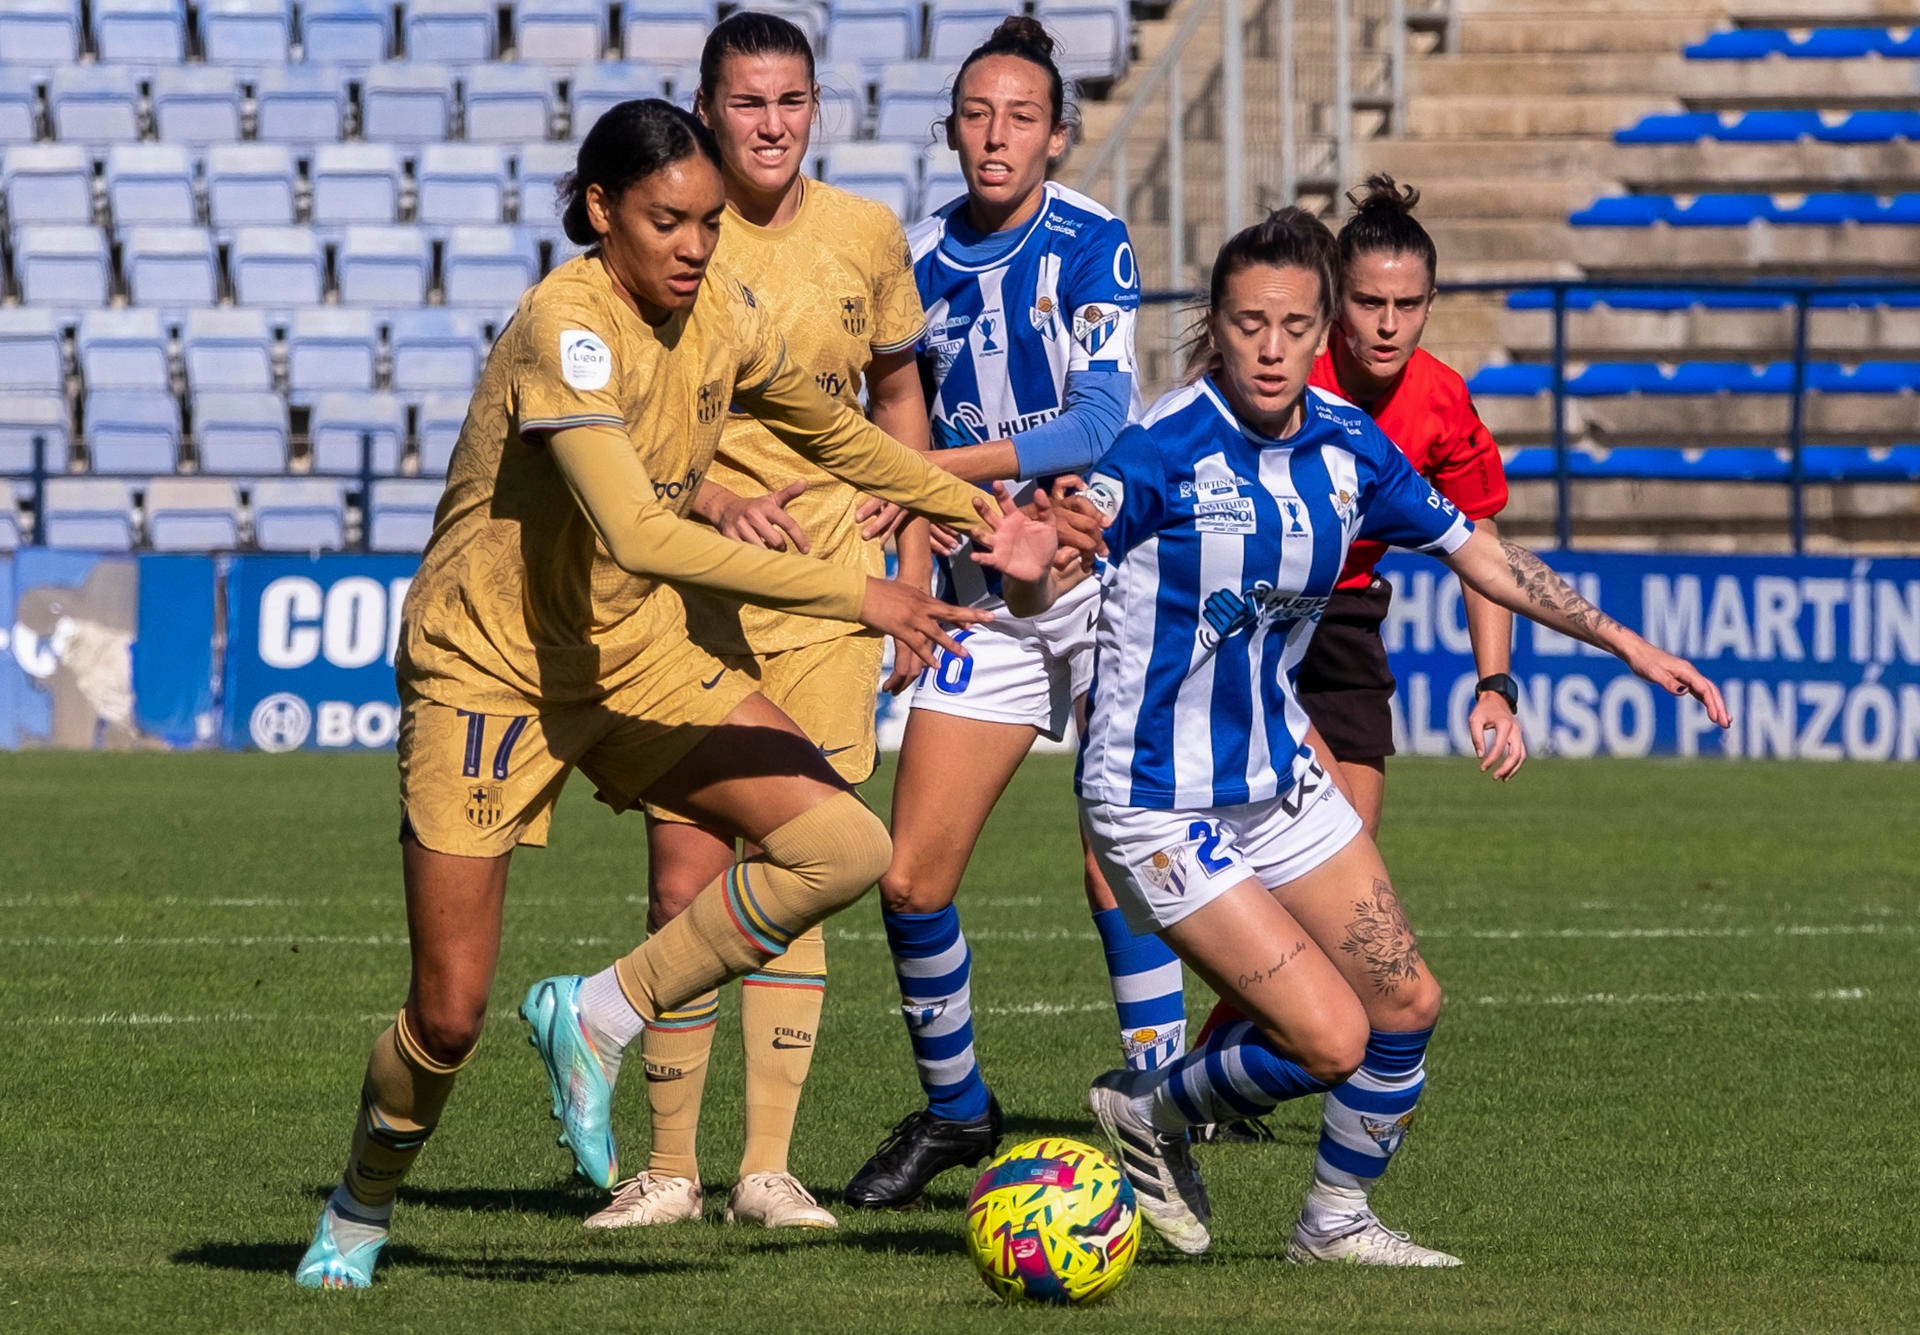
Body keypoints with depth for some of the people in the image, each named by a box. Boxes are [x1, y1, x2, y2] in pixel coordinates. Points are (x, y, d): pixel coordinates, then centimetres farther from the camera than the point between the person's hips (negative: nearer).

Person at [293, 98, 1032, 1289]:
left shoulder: (721, 312, -3)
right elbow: (636, 535, -38)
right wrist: (854, 594, -39)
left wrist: (969, 504, 21)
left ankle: (600, 1017, 2)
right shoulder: (569, 327, -26)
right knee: (450, 1016, -6)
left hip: (630, 653, 7)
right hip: (487, 667, -7)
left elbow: (828, 428, 20)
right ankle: (357, 1217, 24)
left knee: (847, 846, -13)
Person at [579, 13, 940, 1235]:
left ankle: (768, 1167, 2)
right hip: (686, 589, -2)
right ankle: (670, 1168, 8)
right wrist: (713, 500, -22)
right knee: (685, 882, -3)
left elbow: (897, 392, 19)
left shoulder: (866, 236, 3)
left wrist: (914, 557, 10)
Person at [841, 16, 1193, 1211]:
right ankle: (953, 1111, 20)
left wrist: (933, 468, -25)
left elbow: (1100, 420, -20)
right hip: (986, 600, 5)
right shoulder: (922, 260, 4)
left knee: (1117, 876, -10)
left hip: (1106, 579, -5)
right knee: (911, 882, -1)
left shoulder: (1092, 247, -11)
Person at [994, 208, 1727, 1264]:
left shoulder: (1346, 444, -1)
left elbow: (1476, 553, 13)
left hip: (1279, 777, 7)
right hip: (1160, 807, -7)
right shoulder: (1165, 448, -21)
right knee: (1329, 1040, -13)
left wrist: (1626, 643, 14)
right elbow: (1039, 595, -28)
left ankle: (1338, 1222, 32)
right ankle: (1150, 1114, 14)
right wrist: (1026, 570, -52)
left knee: (1405, 1003, 10)